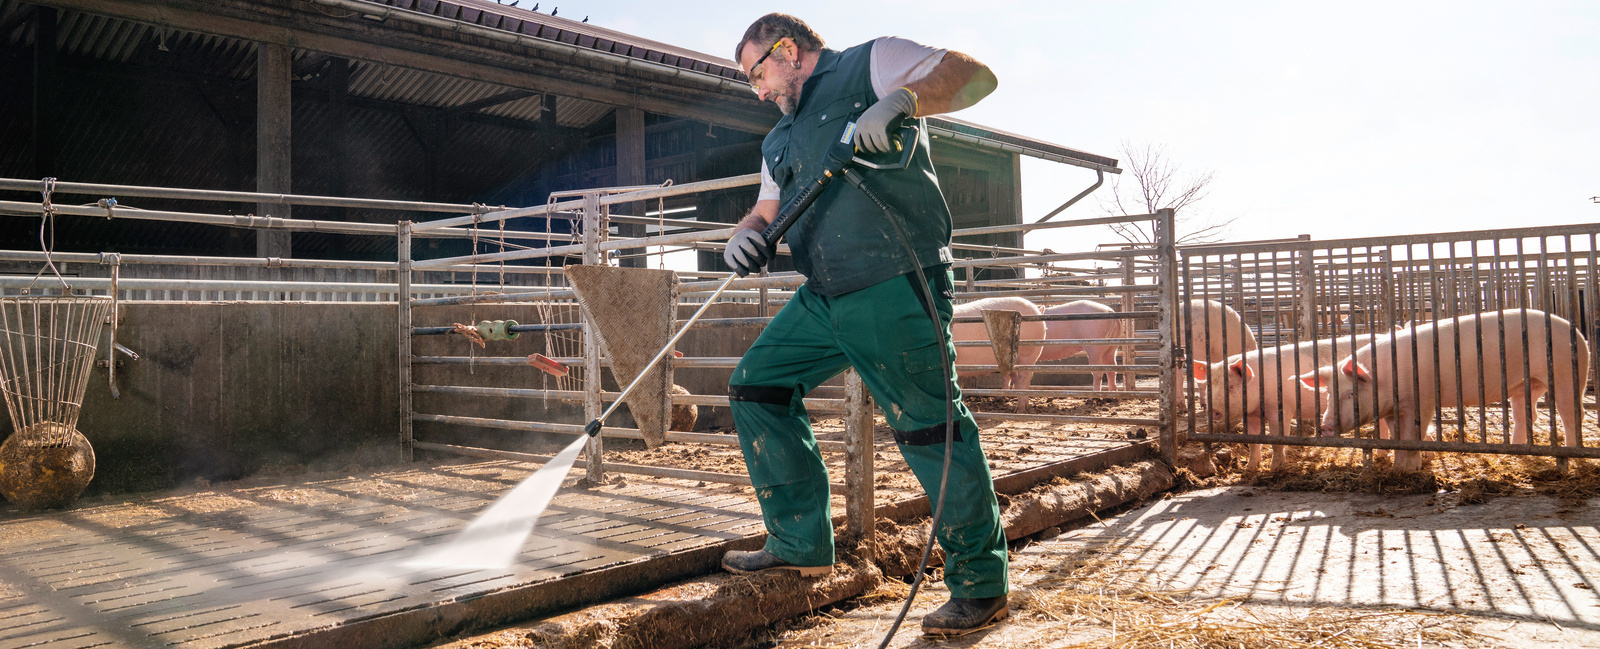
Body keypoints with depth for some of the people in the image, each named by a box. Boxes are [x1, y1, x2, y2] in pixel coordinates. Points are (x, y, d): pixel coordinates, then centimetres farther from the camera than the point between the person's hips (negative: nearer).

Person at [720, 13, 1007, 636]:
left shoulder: (869, 63, 5)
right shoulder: (780, 139, 27)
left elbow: (975, 74, -6)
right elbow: (767, 211, 25)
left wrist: (902, 99, -25)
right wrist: (745, 235, 0)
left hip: (894, 285, -8)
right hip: (824, 297, 9)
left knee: (928, 425, -8)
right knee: (755, 384, 7)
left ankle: (981, 584, 4)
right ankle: (801, 544, 15)